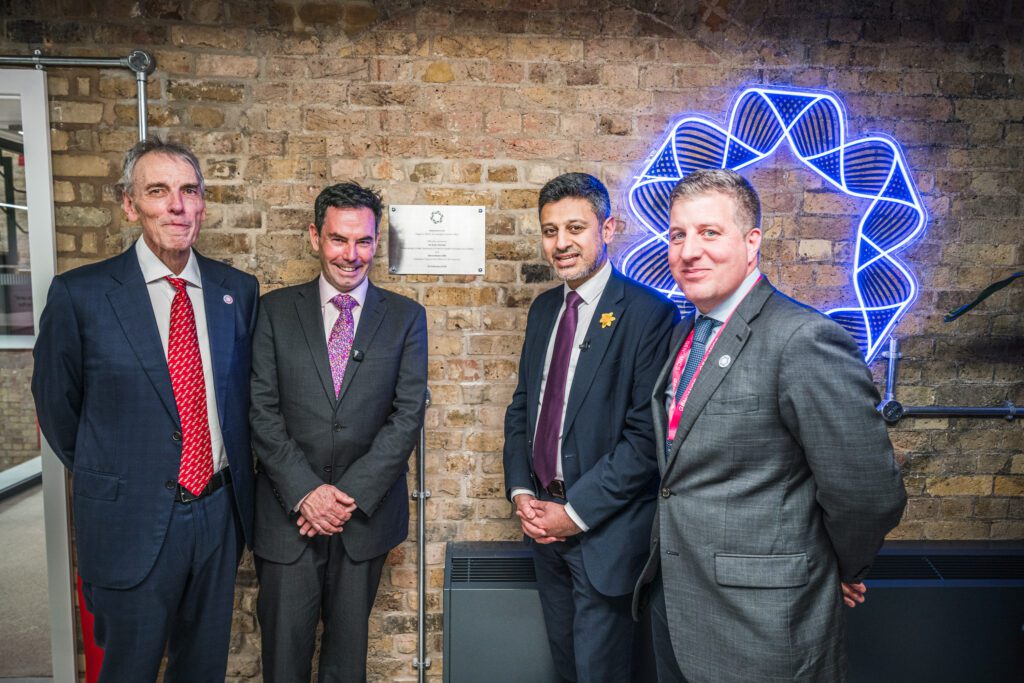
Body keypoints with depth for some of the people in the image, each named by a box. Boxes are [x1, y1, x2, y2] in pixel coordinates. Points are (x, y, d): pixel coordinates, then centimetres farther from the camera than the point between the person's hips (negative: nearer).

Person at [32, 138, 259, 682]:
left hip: (219, 512, 3)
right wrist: (108, 480, 7)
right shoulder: (80, 294, -10)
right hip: (132, 523, -3)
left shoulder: (238, 290, 1)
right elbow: (56, 408, 0)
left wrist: (234, 482, 10)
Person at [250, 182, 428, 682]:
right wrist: (305, 492, -14)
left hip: (367, 511, 0)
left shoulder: (406, 317, 1)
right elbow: (262, 412, -4)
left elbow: (408, 415, -5)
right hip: (288, 511, 0)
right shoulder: (276, 310, 1)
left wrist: (351, 495, -13)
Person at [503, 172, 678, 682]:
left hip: (607, 527, -6)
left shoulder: (647, 312, -15)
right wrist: (520, 493, 0)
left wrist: (576, 511, -16)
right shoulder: (544, 309, 7)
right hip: (544, 520, 7)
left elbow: (648, 435, -19)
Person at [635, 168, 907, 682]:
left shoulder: (805, 340, -22)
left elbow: (868, 495, -20)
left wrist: (843, 571, -4)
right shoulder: (686, 333, 5)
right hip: (671, 594, 7)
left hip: (758, 621, -7)